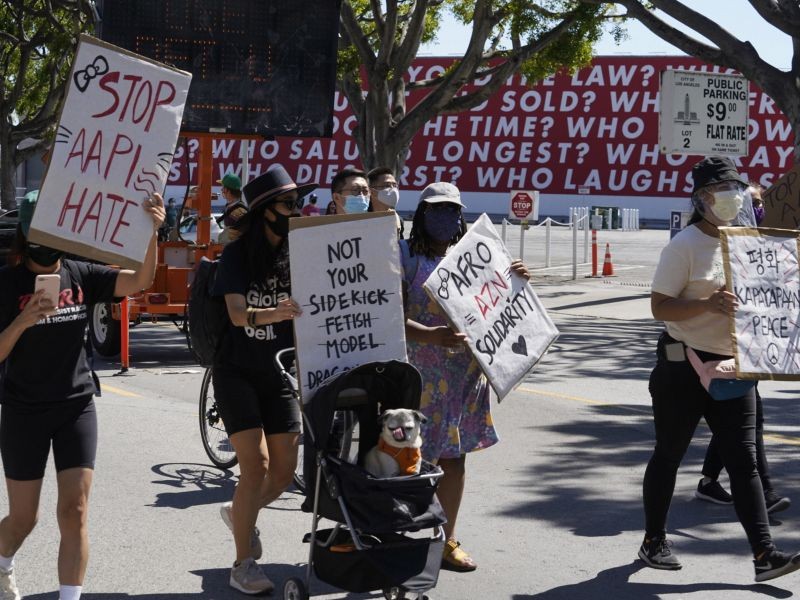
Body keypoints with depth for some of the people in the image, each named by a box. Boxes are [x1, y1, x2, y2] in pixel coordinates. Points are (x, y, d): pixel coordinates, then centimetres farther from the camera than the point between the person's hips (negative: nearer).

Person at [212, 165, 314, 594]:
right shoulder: (237, 255, -9)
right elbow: (237, 313, -22)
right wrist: (276, 313, -41)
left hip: (279, 374, 4)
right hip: (237, 373, -4)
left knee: (284, 470, 4)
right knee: (256, 467, -11)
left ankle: (238, 512, 36)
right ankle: (243, 566, 3)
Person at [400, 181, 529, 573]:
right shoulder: (406, 256, -6)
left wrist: (512, 280, 2)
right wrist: (432, 336, -32)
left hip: (466, 375, 6)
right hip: (419, 376, -6)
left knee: (454, 457, 12)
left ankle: (447, 541, 23)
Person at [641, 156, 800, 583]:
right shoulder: (685, 245, -11)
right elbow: (659, 307, -16)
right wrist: (708, 305, -30)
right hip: (683, 366, -5)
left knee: (743, 460, 0)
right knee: (669, 455, 8)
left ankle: (764, 554, -2)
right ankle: (653, 542, 23)